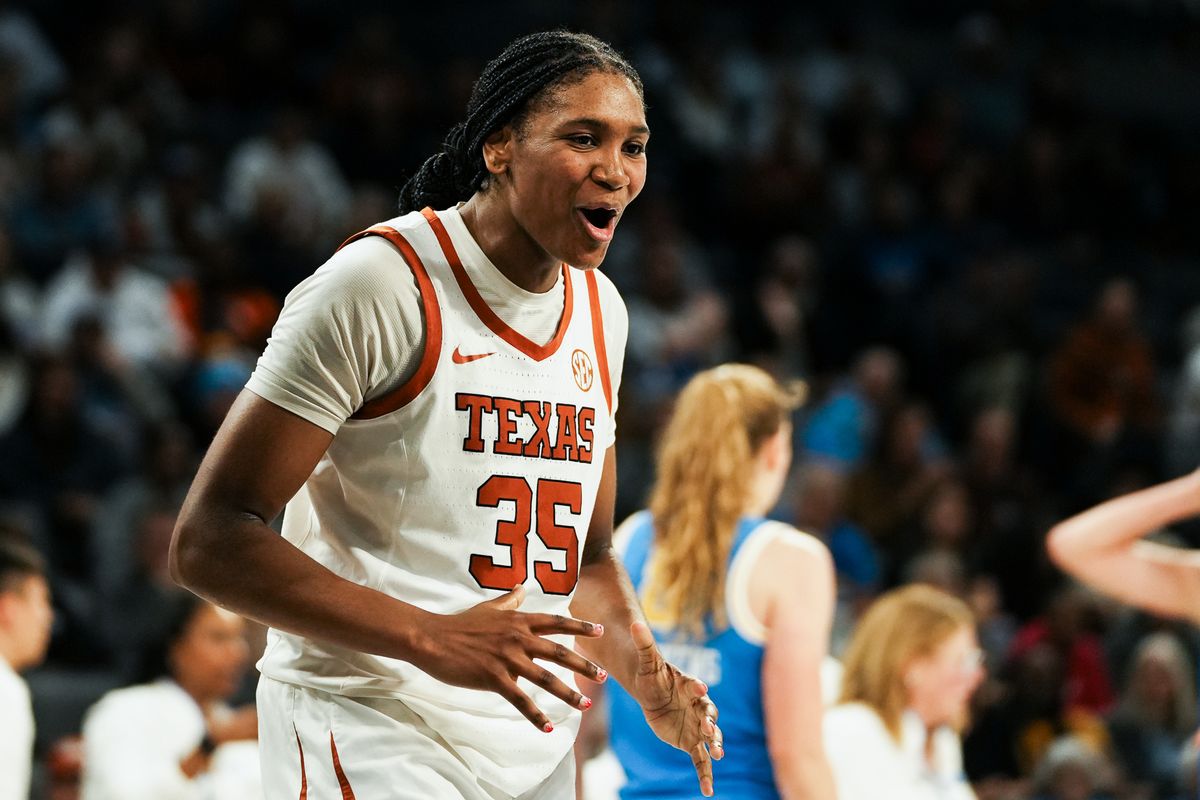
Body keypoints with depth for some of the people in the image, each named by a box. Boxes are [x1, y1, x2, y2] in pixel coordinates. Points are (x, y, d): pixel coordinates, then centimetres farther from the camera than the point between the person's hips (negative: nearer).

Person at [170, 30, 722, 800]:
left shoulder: (600, 310, 11)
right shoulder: (382, 282, -13)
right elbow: (209, 540, -17)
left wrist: (650, 682, 3)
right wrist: (430, 639, -26)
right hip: (373, 730, -7)